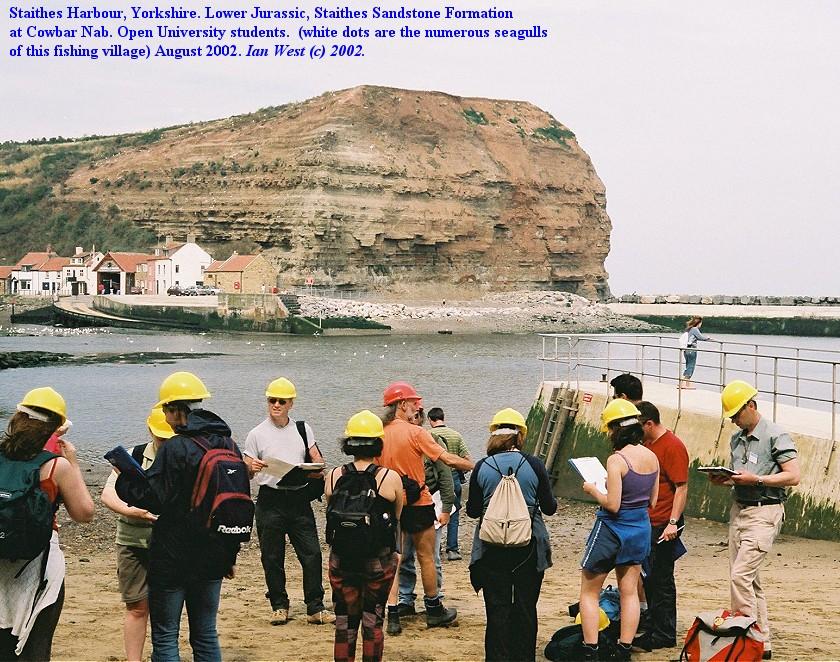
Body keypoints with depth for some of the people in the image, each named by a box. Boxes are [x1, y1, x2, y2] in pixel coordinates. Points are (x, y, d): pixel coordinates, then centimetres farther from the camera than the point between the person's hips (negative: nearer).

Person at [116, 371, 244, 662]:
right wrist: (231, 555, 20)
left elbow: (153, 500, -16)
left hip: (173, 559, -6)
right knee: (206, 635, 14)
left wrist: (125, 477, 0)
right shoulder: (229, 446, 6)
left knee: (165, 638, 3)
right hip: (213, 558, 7)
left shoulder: (174, 448, -16)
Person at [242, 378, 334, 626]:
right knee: (272, 557, 3)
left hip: (299, 499, 2)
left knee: (312, 554, -3)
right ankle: (279, 606, 16)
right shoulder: (257, 434, 2)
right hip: (270, 500, -1)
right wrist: (252, 467, -21)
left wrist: (319, 471, -12)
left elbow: (317, 461, 11)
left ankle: (315, 608, 4)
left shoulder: (303, 429, 9)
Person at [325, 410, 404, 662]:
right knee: (373, 621, 9)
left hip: (341, 559, 2)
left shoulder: (333, 477, -5)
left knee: (344, 622, 13)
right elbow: (397, 518, 1)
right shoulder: (391, 479, -11)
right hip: (380, 559, -2)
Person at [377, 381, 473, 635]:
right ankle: (434, 611, 25)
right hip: (418, 504, -4)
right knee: (426, 557, 11)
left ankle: (392, 616, -1)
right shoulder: (416, 433, -14)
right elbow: (448, 459, -14)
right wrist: (478, 467, -1)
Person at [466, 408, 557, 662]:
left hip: (492, 549, 0)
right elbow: (549, 508, 1)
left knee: (497, 608, 6)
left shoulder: (482, 467, -5)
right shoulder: (534, 465, -7)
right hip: (529, 548, 0)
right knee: (526, 607, 10)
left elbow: (472, 510, 2)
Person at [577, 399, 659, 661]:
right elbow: (652, 501, 9)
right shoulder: (652, 457, 1)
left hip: (612, 529, -7)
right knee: (629, 593, 14)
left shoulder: (617, 460, -21)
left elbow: (612, 504, -22)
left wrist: (593, 490, -5)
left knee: (589, 592, 7)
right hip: (640, 529, 7)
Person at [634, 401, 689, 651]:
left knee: (661, 580, -2)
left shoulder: (672, 446, -15)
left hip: (663, 527, -9)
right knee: (648, 577, 16)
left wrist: (673, 523, -24)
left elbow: (681, 487, -19)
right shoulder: (646, 444, 12)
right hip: (645, 523, 9)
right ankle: (652, 628, 26)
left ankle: (664, 635, 7)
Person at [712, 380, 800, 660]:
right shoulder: (737, 438, 14)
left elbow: (793, 476, -16)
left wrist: (756, 479, -23)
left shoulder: (775, 436, -11)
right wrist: (723, 479, 1)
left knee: (740, 575, -16)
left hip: (764, 513, -8)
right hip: (738, 511, 8)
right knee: (750, 580, 10)